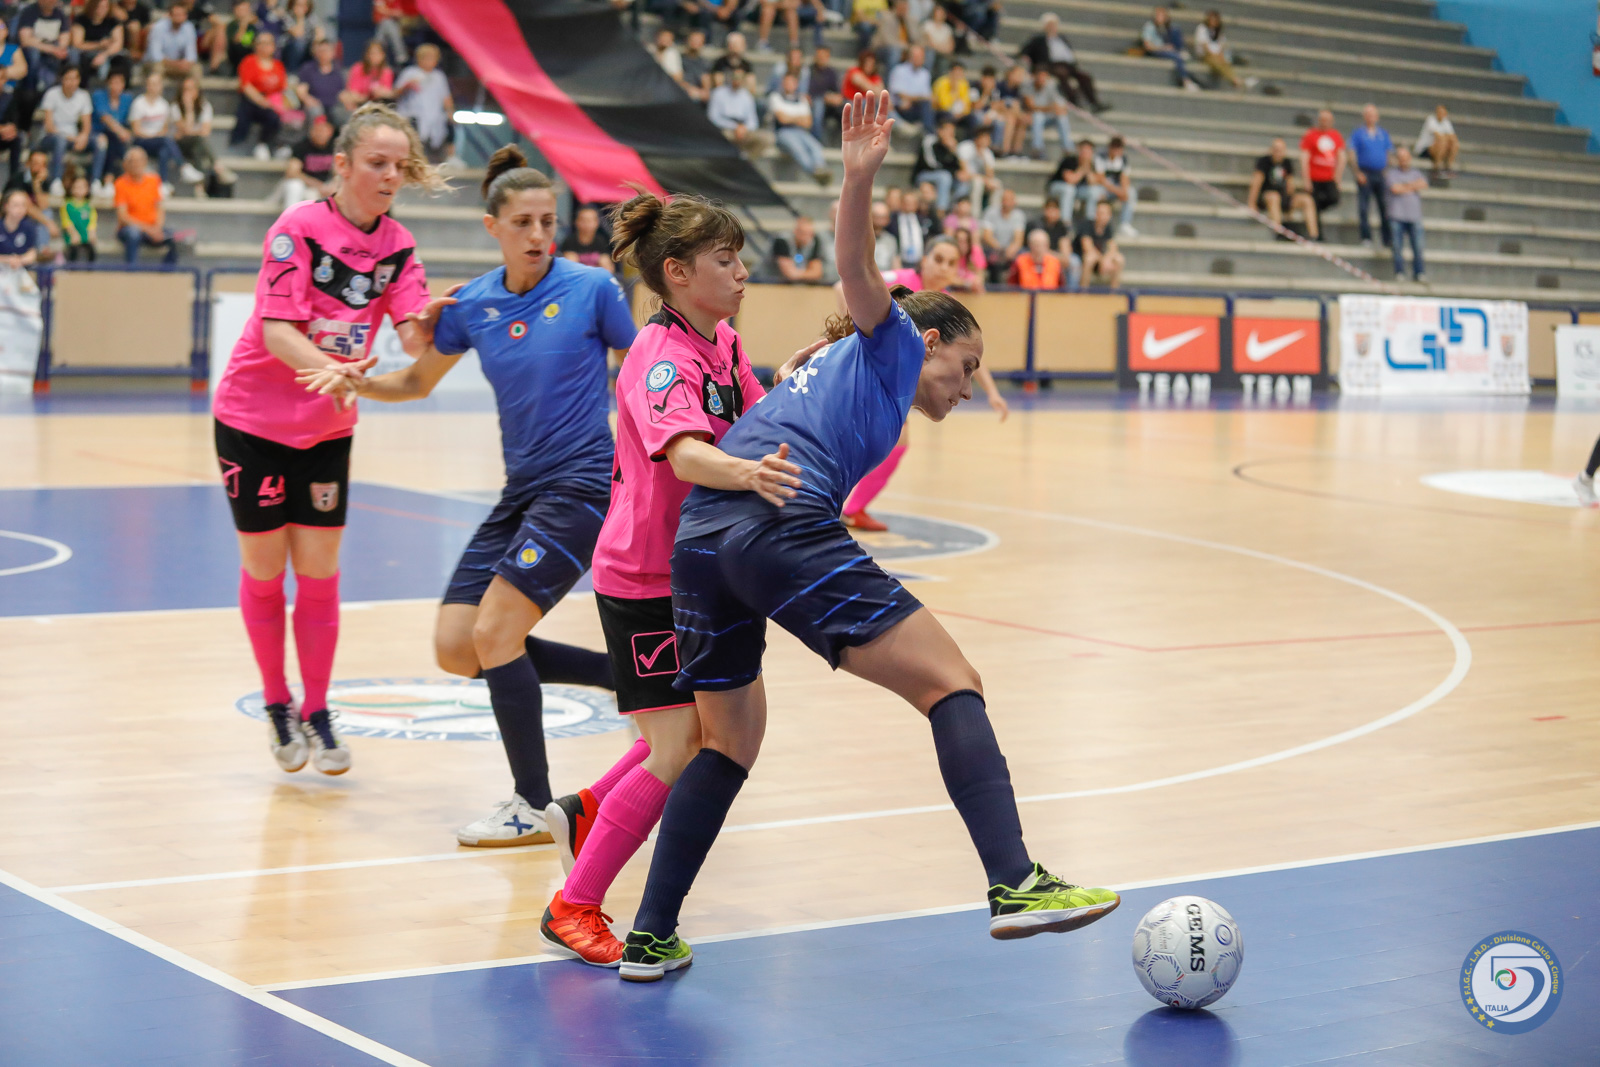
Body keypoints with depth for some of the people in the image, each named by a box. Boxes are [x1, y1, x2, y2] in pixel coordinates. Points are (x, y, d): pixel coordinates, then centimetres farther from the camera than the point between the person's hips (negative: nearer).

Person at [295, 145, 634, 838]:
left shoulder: (591, 289, -7)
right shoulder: (470, 305, 5)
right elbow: (418, 382, 19)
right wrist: (361, 380, 0)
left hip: (583, 483, -6)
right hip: (521, 492, 6)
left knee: (494, 632, -15)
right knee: (456, 649, -1)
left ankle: (534, 807, 0)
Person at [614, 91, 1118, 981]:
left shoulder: (824, 371, 37)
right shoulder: (892, 347, 14)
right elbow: (856, 269, -5)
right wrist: (861, 176, -19)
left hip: (700, 536, 9)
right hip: (782, 528, -8)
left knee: (730, 741, 22)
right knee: (951, 683, -6)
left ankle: (651, 938, 20)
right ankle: (1017, 884, -19)